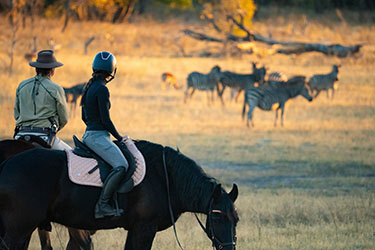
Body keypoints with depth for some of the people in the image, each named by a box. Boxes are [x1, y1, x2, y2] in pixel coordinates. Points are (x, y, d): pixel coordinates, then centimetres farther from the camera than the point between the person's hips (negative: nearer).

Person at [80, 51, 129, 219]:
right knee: (121, 166, -24)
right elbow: (105, 120, -17)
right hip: (98, 137, -10)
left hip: (89, 134, 10)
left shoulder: (89, 88, 14)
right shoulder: (102, 89, -14)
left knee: (120, 165, 22)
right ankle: (102, 204, -28)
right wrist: (119, 137, -5)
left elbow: (84, 117, 21)